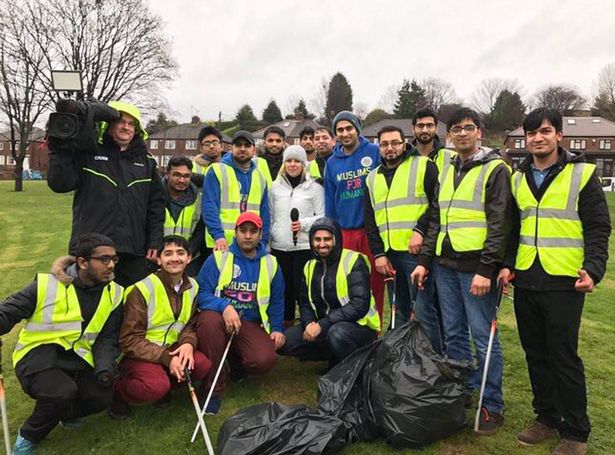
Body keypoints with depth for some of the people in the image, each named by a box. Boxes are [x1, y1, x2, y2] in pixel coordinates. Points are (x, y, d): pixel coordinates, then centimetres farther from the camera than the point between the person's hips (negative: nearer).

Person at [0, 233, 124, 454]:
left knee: (102, 396, -21)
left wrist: (105, 368, -14)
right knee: (63, 392, -31)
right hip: (39, 356, -3)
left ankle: (64, 412, 16)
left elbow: (107, 339, 3)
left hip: (77, 361, 4)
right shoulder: (47, 285, -12)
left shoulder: (114, 294, 0)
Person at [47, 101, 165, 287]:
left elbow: (156, 204, 11)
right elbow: (59, 183, -4)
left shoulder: (146, 161, 12)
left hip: (133, 251, 3)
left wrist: (154, 242, 5)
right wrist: (60, 148, -12)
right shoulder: (87, 153, 5)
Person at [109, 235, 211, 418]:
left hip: (171, 349, 5)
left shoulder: (192, 287, 0)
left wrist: (188, 343, -19)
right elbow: (130, 340, -17)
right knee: (156, 386, -32)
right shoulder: (142, 289, -18)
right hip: (139, 354, -5)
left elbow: (190, 324, 5)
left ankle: (163, 384, 7)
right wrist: (166, 359, -25)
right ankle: (117, 390, 0)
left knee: (204, 365, -21)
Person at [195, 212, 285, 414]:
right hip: (220, 317, -1)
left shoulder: (270, 264, 9)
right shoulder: (218, 258, 0)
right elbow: (202, 293, -7)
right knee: (209, 319, -37)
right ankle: (214, 388, -16)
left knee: (265, 360, -27)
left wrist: (277, 328, 3)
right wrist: (225, 307, -25)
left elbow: (277, 301, 17)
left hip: (251, 325, 2)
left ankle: (236, 361, 15)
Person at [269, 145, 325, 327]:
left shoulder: (314, 187, 1)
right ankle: (286, 324, 24)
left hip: (304, 246, -3)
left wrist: (304, 224, -16)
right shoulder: (275, 186, 11)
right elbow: (270, 216, 15)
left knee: (301, 288, -4)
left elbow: (323, 216, 0)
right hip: (279, 247, 3)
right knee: (283, 287, 9)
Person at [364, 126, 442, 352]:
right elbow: (370, 220, 14)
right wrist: (378, 253, 5)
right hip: (389, 254, 6)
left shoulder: (424, 166, 1)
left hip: (416, 251, -6)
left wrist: (420, 230, -16)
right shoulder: (373, 177, 17)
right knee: (399, 311, 16)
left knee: (424, 311, -4)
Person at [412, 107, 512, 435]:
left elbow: (500, 224, -11)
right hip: (446, 266, 7)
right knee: (453, 335, 13)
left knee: (483, 338, 0)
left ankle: (492, 406, 15)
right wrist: (425, 261, 14)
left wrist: (486, 269, -17)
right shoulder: (448, 171, 17)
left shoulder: (495, 169, -3)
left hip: (476, 268, -6)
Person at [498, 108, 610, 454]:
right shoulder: (519, 178, 11)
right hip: (526, 281, 5)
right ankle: (547, 417, 30)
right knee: (536, 354, 13)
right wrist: (508, 264, 4)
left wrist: (593, 269, -17)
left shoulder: (582, 174, -3)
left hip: (564, 282, -5)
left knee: (564, 357, 1)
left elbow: (598, 228, -5)